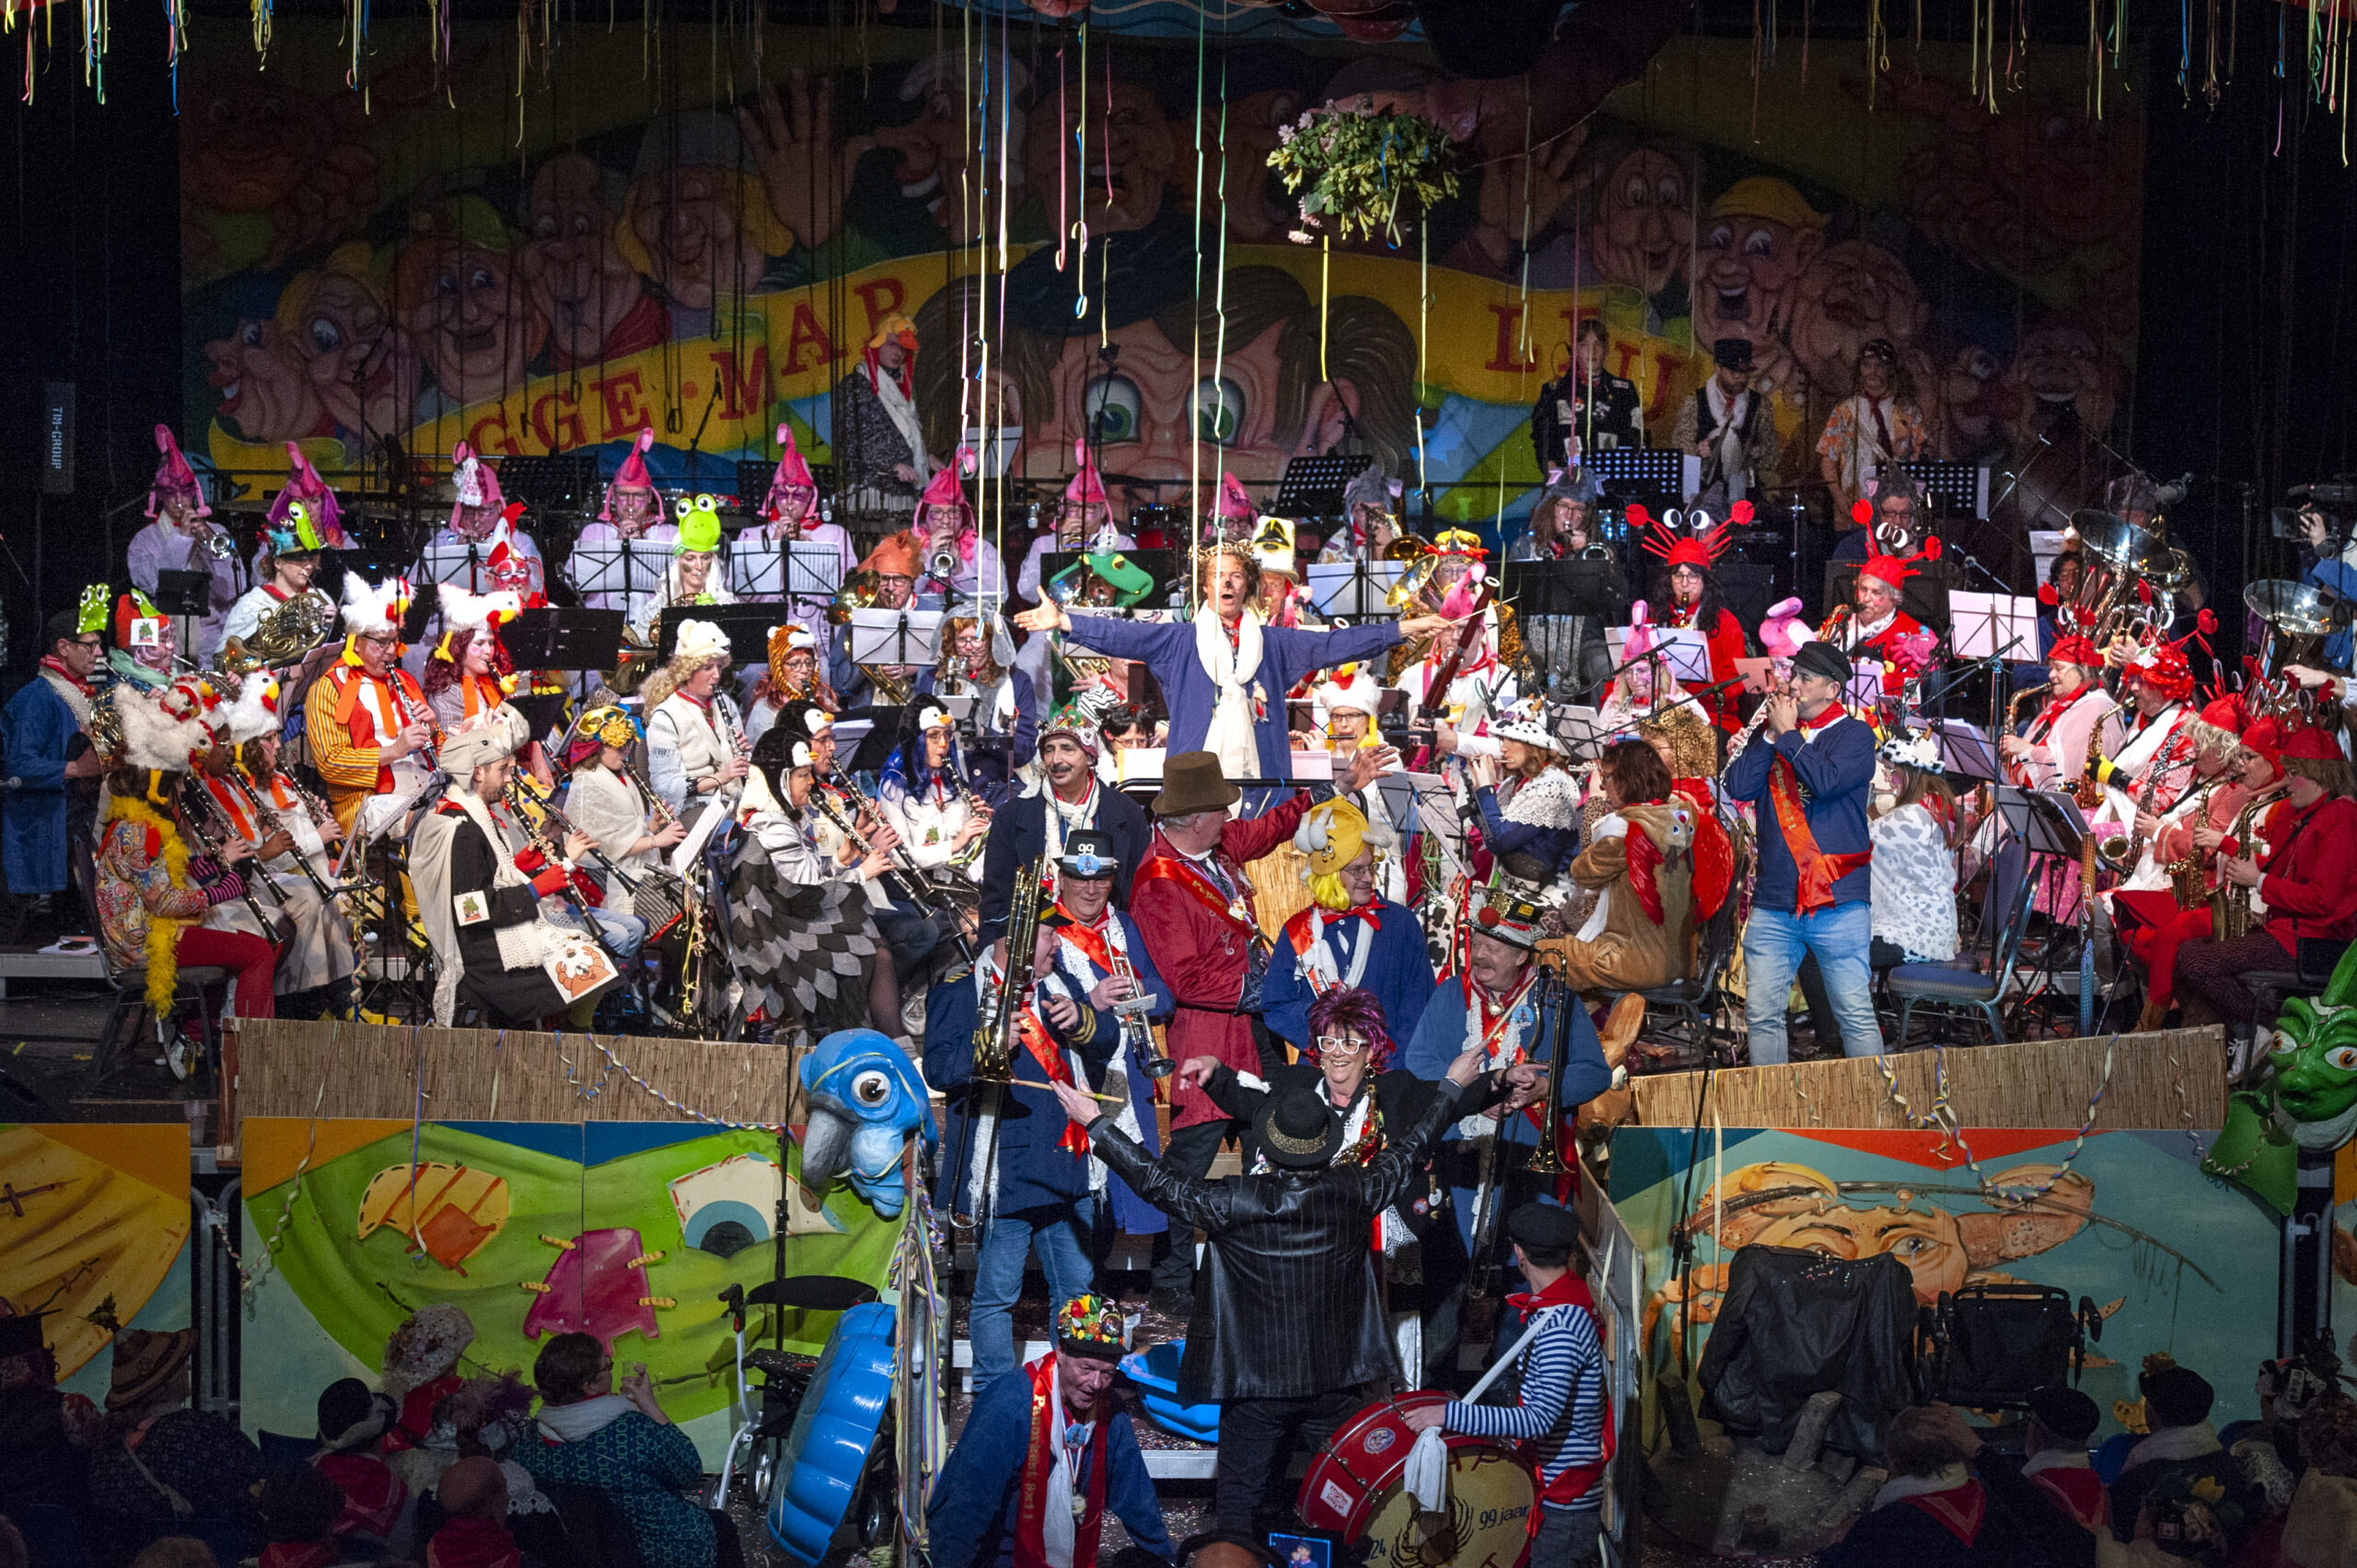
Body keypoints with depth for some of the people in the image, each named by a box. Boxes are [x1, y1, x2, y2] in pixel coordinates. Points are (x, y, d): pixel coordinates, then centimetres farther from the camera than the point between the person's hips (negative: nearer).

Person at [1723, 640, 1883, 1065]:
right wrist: (1772, 733, -3)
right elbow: (1738, 786, 1)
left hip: (1837, 900, -4)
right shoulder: (1770, 731, 15)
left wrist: (1789, 735, -5)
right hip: (1773, 903, 4)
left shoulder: (1855, 735, 2)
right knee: (1761, 1014, 4)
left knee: (1856, 1013, -4)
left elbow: (1825, 781, -16)